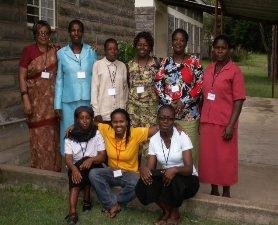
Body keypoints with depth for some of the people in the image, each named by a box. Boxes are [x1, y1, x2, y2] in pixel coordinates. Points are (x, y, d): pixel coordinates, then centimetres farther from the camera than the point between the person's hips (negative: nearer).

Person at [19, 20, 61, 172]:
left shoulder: (55, 51, 8)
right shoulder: (28, 50, -1)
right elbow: (22, 76, -3)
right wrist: (25, 99, -12)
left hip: (52, 98, 3)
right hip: (35, 98, -3)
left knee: (53, 134, 6)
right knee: (39, 134, 1)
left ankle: (54, 168, 18)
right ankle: (40, 170, 12)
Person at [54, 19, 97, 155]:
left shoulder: (91, 52, 6)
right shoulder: (61, 53, 3)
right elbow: (59, 80, 5)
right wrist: (58, 105, 1)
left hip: (88, 100, 1)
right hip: (69, 101, 0)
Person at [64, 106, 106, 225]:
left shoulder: (96, 134, -5)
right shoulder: (70, 137, -4)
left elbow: (102, 156, -12)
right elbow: (68, 158, -13)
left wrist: (91, 159, -34)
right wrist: (74, 169, -36)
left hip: (94, 168, 0)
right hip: (76, 167, 0)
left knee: (87, 161, -32)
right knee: (75, 177, -31)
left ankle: (86, 199, -17)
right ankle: (72, 213, -42)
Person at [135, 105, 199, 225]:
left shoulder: (182, 137, -16)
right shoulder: (154, 139, -4)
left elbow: (189, 169, -23)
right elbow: (150, 166, -10)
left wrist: (175, 170, -44)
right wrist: (144, 169, -34)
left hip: (188, 179, -3)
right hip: (165, 176, 3)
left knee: (173, 180, -36)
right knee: (144, 183, -24)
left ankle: (175, 213, -5)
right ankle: (166, 211, 0)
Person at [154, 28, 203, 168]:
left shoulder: (194, 61, 2)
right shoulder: (165, 63, 9)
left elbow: (201, 84, -3)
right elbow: (157, 84, 3)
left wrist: (183, 102, -11)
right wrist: (169, 102, -9)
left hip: (189, 112, -2)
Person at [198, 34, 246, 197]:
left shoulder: (234, 71, -7)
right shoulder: (208, 70, 9)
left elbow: (238, 101, -10)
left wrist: (231, 126, -16)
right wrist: (201, 119, 11)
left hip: (224, 123, -5)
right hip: (207, 122, 5)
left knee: (225, 159, 5)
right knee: (208, 157, 11)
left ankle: (226, 192, 22)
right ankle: (214, 190, 27)